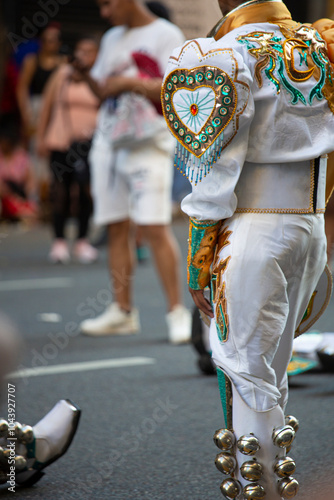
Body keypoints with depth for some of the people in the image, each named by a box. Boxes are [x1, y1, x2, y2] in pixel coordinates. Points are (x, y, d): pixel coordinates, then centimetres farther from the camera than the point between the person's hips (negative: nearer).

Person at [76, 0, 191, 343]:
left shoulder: (165, 35, -4)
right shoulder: (111, 39, 18)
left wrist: (129, 82, -16)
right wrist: (85, 73, 2)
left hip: (148, 143, -7)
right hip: (109, 141, 7)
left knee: (153, 226, -13)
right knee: (116, 226, 5)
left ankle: (177, 311, -8)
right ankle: (122, 311, 11)